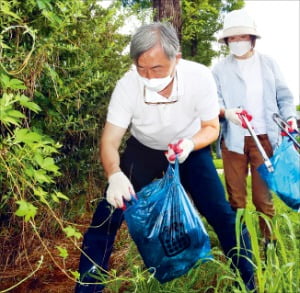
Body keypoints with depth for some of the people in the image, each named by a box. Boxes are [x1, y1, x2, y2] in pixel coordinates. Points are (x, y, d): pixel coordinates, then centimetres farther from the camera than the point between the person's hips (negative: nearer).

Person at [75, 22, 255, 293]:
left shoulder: (200, 77, -28)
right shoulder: (127, 85, -27)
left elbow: (211, 127, -15)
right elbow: (110, 141, -24)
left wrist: (189, 144, -37)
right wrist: (115, 175, -45)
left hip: (190, 149, 0)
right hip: (143, 150, 1)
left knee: (222, 215, -9)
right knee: (108, 214, -9)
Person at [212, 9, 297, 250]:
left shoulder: (268, 64, 10)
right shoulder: (220, 69, 6)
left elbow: (284, 97, 10)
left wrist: (290, 118, -8)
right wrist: (226, 112, -24)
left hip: (264, 138, 0)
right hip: (233, 139, 0)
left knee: (263, 194, 1)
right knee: (235, 195, 7)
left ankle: (270, 241, 13)